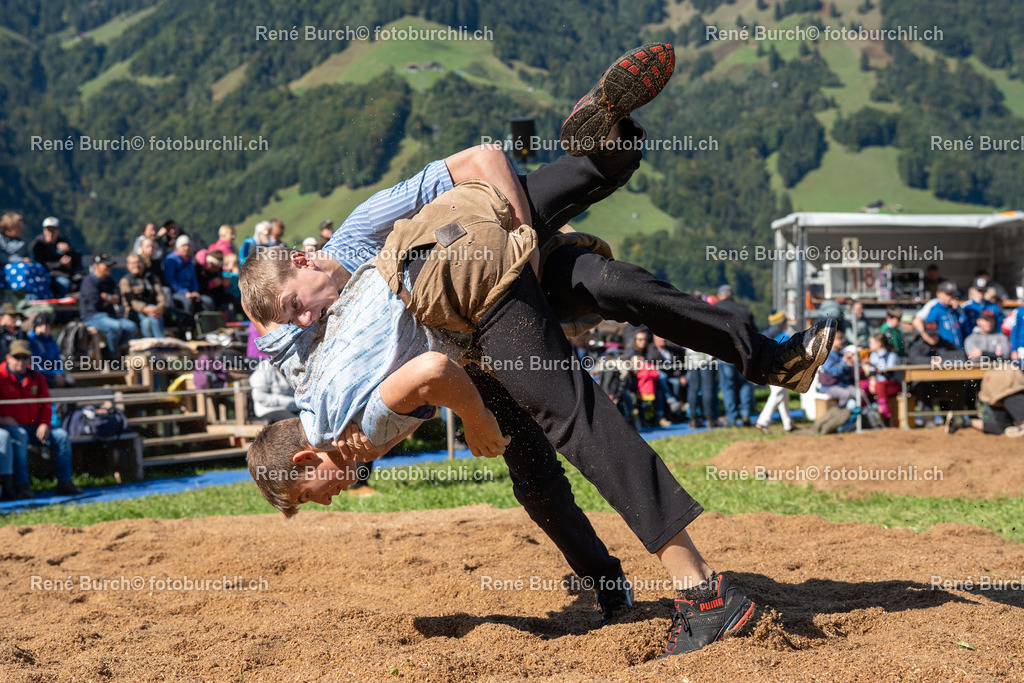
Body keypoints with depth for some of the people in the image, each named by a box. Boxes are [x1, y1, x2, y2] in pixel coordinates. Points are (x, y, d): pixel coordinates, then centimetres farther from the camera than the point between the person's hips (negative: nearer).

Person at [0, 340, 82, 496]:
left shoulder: (36, 378, 13)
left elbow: (46, 404, 14)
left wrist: (44, 424, -2)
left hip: (33, 427, 6)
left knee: (61, 435, -11)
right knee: (20, 436, -38)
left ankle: (64, 483, -9)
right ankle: (21, 485, -36)